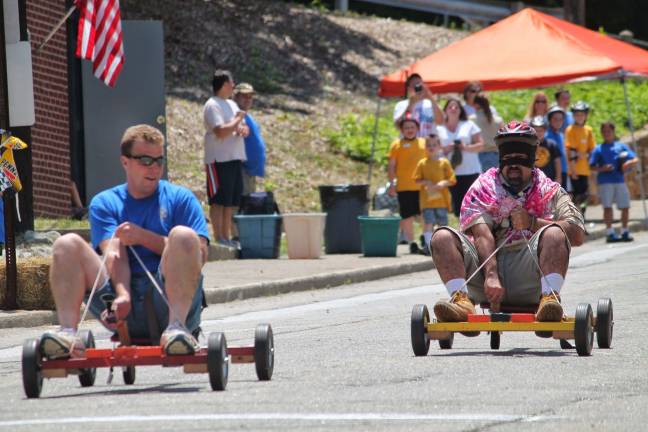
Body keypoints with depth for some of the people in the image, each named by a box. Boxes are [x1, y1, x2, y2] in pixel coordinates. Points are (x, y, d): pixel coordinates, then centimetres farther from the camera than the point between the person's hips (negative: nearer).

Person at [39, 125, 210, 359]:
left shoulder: (180, 198, 14)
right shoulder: (105, 203, 17)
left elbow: (200, 254, 0)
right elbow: (114, 253, -1)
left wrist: (143, 237, -6)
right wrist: (123, 297, -20)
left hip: (168, 303, -1)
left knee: (183, 235, -25)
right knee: (67, 244, -13)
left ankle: (176, 327, -41)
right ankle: (67, 333, -34)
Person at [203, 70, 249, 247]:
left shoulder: (232, 105, 18)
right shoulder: (212, 106, -10)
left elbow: (244, 128, 23)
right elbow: (221, 131, -22)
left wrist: (243, 129, 0)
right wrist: (238, 119, -11)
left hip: (235, 159, 9)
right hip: (219, 159, -9)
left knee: (231, 201, 10)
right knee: (218, 201, -8)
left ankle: (226, 237, 15)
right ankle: (218, 238, -8)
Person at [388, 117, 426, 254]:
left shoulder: (423, 143, 11)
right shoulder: (397, 144, 3)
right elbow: (391, 166, 2)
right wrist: (391, 184, -5)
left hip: (422, 186, 2)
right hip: (404, 187, -2)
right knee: (407, 217, -1)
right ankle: (411, 243, 6)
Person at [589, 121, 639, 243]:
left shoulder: (621, 146, 13)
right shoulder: (598, 149, 9)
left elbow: (635, 159, 9)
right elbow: (592, 167, 5)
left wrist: (629, 163, -12)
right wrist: (602, 169, -14)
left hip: (620, 180, 2)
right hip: (605, 181, -2)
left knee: (625, 206, 1)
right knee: (607, 207, -5)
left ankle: (625, 232, 14)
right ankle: (610, 233, 0)